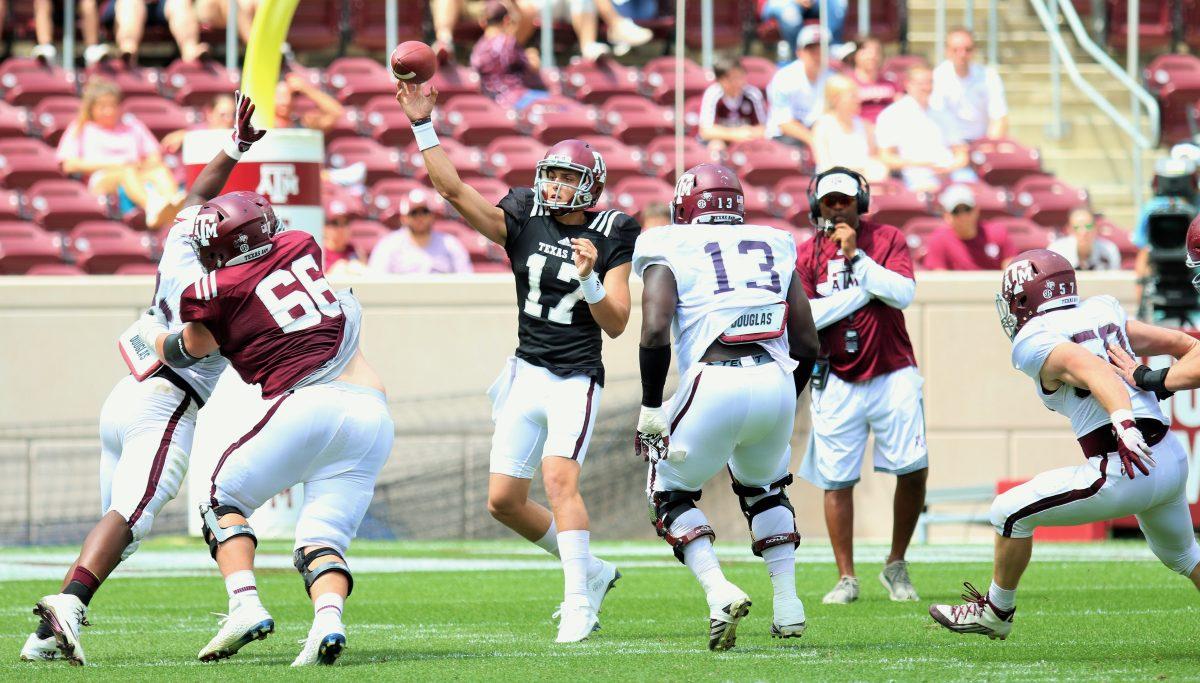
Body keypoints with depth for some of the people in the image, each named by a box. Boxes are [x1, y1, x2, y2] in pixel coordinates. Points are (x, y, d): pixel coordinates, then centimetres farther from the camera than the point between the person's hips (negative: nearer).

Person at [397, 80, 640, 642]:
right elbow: (453, 190, -6)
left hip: (576, 379, -5)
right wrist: (423, 127, -13)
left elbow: (616, 324, -7)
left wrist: (589, 279, -23)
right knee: (503, 499, 4)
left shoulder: (610, 237, -4)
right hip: (526, 375, 5)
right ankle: (589, 570, 23)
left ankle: (579, 601, -20)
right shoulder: (523, 222, 2)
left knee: (559, 478, -24)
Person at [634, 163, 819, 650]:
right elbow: (807, 344, 18)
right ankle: (787, 602, 18)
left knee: (672, 493, 16)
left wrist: (651, 408, 2)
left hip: (715, 385, -4)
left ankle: (719, 591, -7)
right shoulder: (774, 247, 21)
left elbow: (655, 332, -6)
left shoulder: (670, 251, 10)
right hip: (776, 381, 4)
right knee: (763, 488, 31)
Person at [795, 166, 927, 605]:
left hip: (892, 375, -1)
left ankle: (897, 567, 8)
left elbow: (903, 293, -13)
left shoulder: (887, 240, 2)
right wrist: (864, 291, -12)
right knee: (837, 481, 0)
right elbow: (804, 317, -10)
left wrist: (856, 256, -17)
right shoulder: (806, 255, 3)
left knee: (913, 469, -9)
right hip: (838, 383, 1)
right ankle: (846, 579, 9)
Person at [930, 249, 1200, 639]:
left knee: (1011, 513, 9)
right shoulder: (1102, 312, 16)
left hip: (1123, 473, -7)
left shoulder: (1034, 343, -5)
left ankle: (996, 612, 25)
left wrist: (1124, 426, -37)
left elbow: (1090, 368, -23)